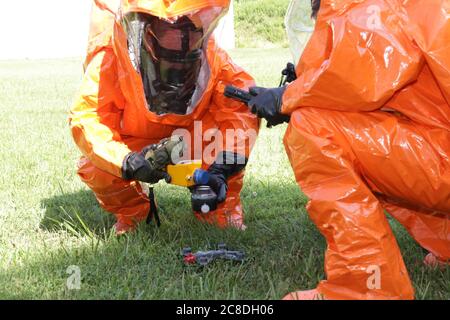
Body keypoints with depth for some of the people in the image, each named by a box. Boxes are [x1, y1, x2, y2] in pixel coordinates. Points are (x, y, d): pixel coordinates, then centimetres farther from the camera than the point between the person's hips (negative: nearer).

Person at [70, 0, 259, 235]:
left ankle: (223, 208, -4)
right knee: (94, 170, -29)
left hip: (190, 147, 1)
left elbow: (242, 108, -30)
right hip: (135, 150, 0)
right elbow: (86, 118, -33)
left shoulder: (212, 57, -25)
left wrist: (221, 169, -43)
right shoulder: (110, 59, -30)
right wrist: (126, 162, -50)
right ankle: (131, 211, 8)